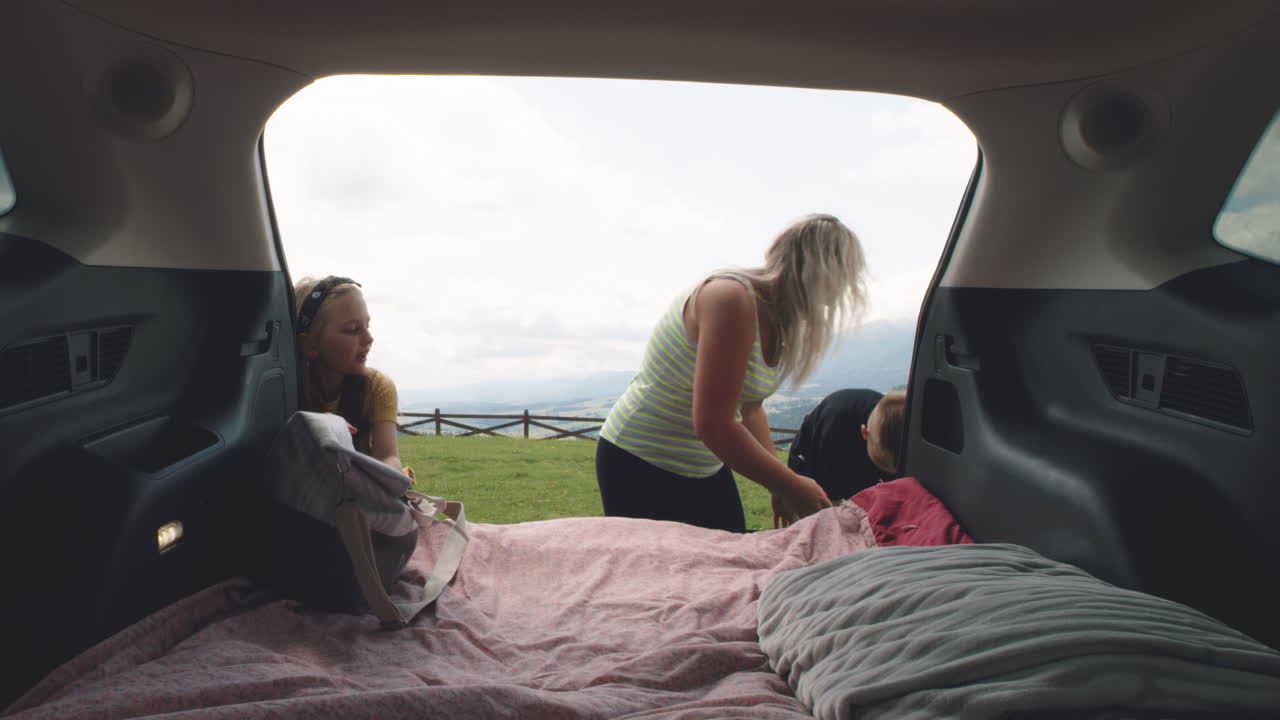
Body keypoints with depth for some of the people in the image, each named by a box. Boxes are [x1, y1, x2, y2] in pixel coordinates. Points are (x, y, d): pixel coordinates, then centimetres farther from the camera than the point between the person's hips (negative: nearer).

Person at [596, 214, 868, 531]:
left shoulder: (773, 315, 3)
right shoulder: (733, 299, -26)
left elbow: (749, 409, 9)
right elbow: (713, 425, -30)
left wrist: (780, 486, 1)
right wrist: (792, 487, -21)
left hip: (707, 467, 9)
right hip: (642, 469, -9)